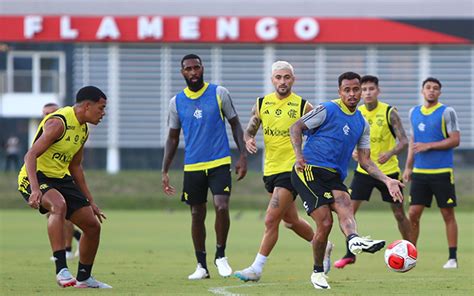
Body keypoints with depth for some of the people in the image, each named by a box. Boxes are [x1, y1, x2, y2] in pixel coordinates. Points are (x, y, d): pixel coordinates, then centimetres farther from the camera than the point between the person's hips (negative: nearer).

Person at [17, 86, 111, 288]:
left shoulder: (83, 130, 10)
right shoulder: (58, 123, -19)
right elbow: (31, 155, -27)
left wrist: (90, 202, 23)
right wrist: (35, 189, -40)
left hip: (60, 179, 9)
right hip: (36, 178, -9)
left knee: (93, 225, 5)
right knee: (59, 205, -39)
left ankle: (84, 278, 24)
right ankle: (61, 269, -41)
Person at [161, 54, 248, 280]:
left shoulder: (219, 93, -1)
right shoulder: (176, 102, 5)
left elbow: (235, 125, 6)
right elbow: (173, 138, 12)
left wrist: (243, 155, -3)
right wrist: (164, 171, 7)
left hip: (219, 163, -2)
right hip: (192, 167, 2)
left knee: (221, 207, -18)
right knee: (197, 215, 7)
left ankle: (220, 256, 2)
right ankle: (201, 266, 18)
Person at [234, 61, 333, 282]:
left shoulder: (303, 106, -6)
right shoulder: (262, 104, 6)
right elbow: (249, 131, 11)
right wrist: (249, 140, -11)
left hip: (292, 170, -6)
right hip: (270, 170, 6)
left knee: (271, 220, -14)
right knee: (291, 220, 19)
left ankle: (257, 268, -10)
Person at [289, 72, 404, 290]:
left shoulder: (362, 124, 18)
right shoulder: (327, 110, 0)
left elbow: (365, 161, 20)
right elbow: (296, 127, 1)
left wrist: (387, 180, 7)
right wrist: (299, 155, -15)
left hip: (334, 177, 5)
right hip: (310, 171, -5)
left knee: (345, 206, -28)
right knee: (325, 223, -16)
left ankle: (354, 240, -59)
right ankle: (317, 272, 0)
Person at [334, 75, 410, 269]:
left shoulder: (389, 113, -10)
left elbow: (404, 141, -13)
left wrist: (390, 153, -32)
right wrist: (353, 152, -15)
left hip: (389, 171, -3)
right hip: (364, 170, 3)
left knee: (399, 213, 4)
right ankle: (350, 254, 4)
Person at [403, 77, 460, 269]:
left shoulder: (446, 112, -5)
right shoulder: (414, 113, 11)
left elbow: (455, 140, -10)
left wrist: (428, 146, -16)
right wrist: (408, 167, 15)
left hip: (442, 172, -4)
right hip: (419, 172, 4)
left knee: (448, 214, 0)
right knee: (413, 214, 0)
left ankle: (453, 258, 5)